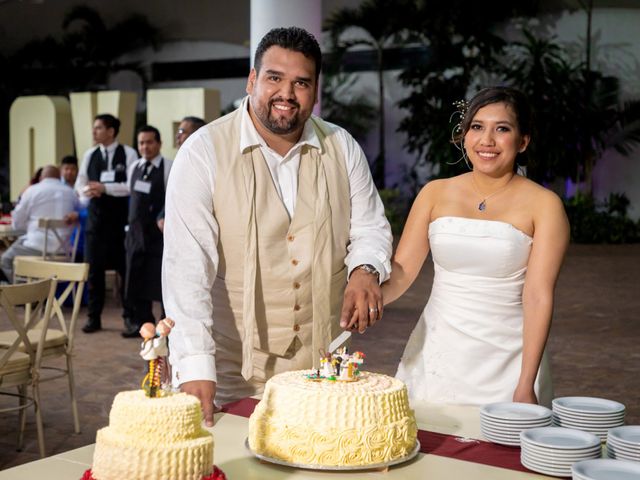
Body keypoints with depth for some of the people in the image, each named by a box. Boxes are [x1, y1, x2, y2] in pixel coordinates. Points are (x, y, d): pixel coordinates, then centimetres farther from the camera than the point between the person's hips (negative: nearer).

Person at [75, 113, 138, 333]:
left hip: (120, 218, -4)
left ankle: (129, 316, 17)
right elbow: (80, 184, 10)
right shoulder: (89, 155, 8)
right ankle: (94, 317, 14)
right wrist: (87, 191, -13)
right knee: (93, 268, 5)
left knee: (125, 268, 5)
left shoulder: (128, 154, -6)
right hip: (95, 217, 4)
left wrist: (104, 187, -20)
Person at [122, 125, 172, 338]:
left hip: (160, 233, -6)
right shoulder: (134, 168, 10)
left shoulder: (169, 168, -10)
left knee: (162, 280, 0)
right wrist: (131, 226, 17)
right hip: (136, 232, 6)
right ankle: (141, 322, 22)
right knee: (136, 279, 10)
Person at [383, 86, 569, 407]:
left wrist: (526, 386, -14)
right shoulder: (435, 193, 5)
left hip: (504, 365, -2)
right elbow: (402, 270, 2)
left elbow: (538, 297, -9)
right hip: (435, 358, 3)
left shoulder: (543, 205, -4)